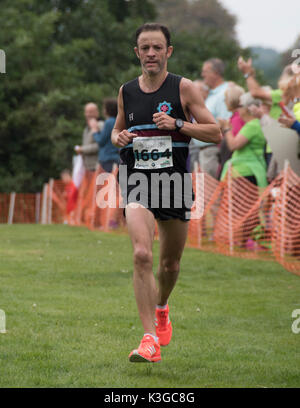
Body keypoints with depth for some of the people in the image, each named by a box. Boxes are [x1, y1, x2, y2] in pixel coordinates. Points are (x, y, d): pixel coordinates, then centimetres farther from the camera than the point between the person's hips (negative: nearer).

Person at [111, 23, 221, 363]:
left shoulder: (183, 88, -1)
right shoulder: (126, 91, 8)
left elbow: (215, 133, -3)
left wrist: (177, 123, -17)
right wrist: (118, 138, -1)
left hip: (174, 181, 0)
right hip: (137, 182, 0)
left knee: (170, 264, 12)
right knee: (141, 255, -21)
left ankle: (161, 307, 47)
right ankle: (150, 339, -21)